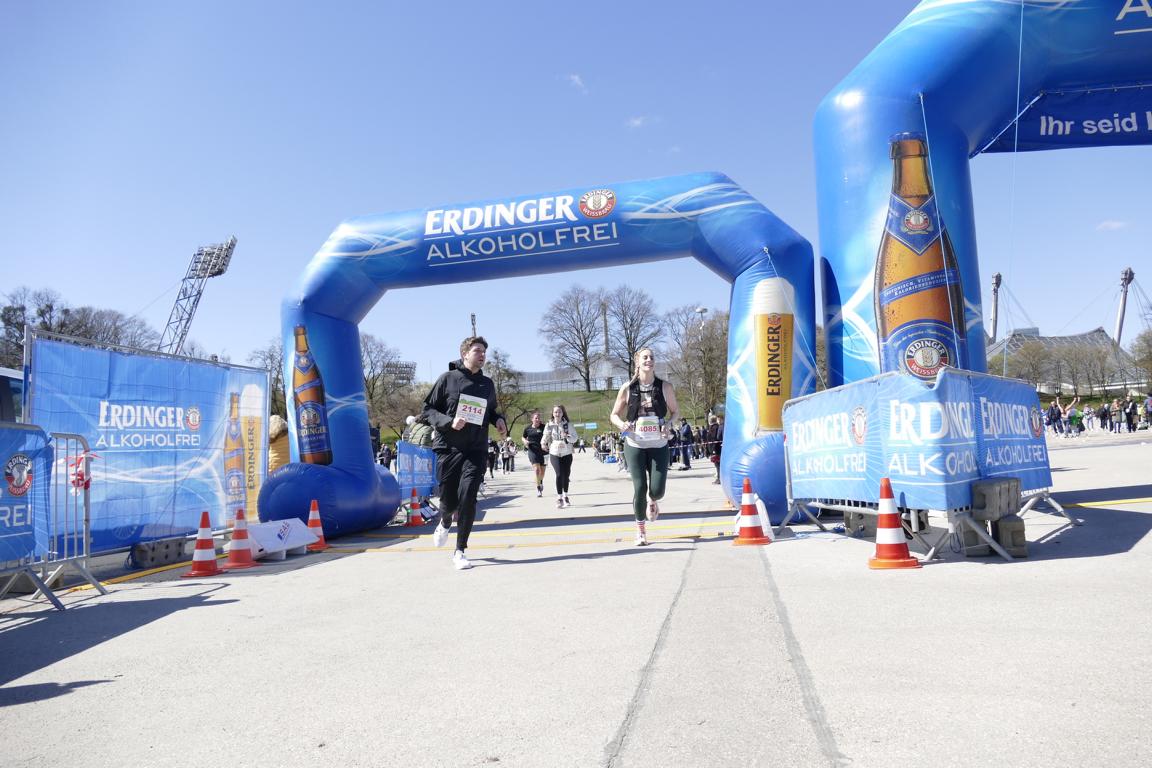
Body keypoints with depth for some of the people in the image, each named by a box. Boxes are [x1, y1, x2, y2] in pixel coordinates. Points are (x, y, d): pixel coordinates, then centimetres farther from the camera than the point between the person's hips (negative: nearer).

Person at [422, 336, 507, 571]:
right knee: (449, 500, 5)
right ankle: (445, 523, 44)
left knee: (467, 496, -14)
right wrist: (449, 421, -17)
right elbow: (428, 409, 0)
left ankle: (460, 551, 0)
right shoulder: (448, 378, -1)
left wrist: (499, 420, 2)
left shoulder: (487, 384, 11)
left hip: (476, 451, 2)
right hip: (448, 448, -2)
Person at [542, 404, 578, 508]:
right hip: (554, 454, -2)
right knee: (559, 474, -17)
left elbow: (575, 438, -2)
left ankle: (565, 496, 32)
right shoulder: (549, 425, -1)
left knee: (566, 475, 10)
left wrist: (567, 436, -20)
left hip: (567, 453, 2)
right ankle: (559, 498, -9)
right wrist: (543, 443, -9)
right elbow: (546, 437, 10)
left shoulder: (568, 424, 0)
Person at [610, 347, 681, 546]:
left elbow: (675, 411, 10)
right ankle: (640, 530, 15)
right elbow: (614, 415, 6)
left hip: (659, 446, 1)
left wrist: (668, 424, -11)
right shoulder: (628, 388, -2)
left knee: (657, 490, -4)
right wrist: (622, 424, -17)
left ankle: (652, 501, 36)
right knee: (639, 488, -6)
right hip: (635, 445, -1)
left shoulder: (664, 387, -1)